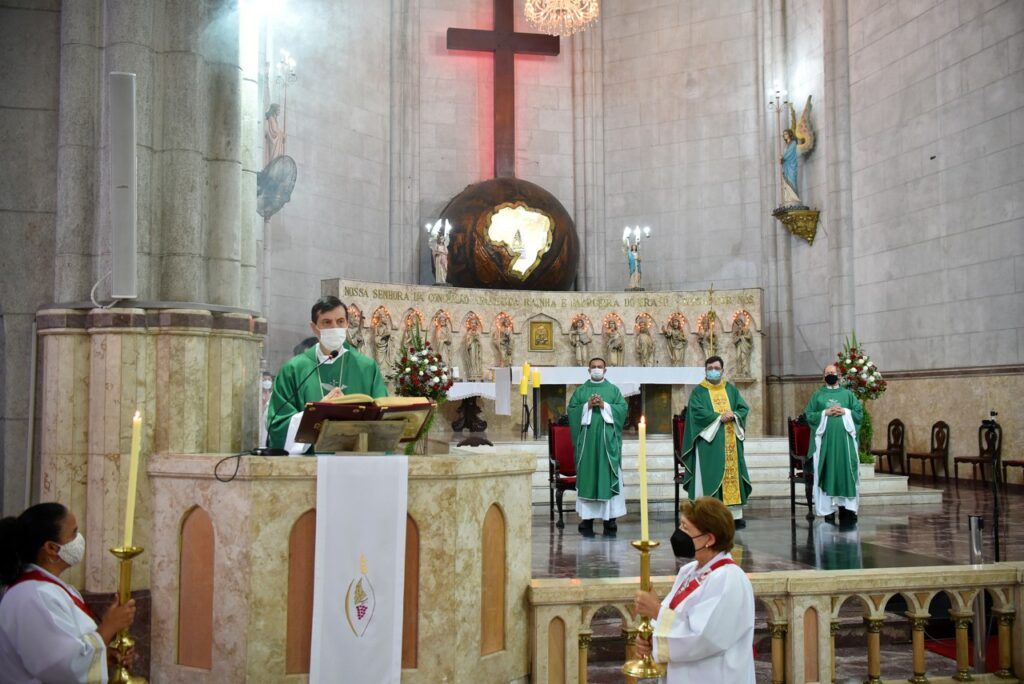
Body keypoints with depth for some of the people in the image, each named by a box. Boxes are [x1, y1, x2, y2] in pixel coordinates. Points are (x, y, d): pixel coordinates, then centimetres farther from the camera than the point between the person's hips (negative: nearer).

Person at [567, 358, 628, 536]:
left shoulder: (613, 390, 11)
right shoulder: (581, 390, 12)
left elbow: (623, 408, 1)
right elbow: (572, 410, 4)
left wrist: (604, 405, -11)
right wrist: (587, 406, -11)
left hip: (607, 439, 0)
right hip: (587, 439, 0)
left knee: (608, 475, -3)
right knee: (587, 476, -3)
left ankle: (610, 518, 0)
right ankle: (587, 520, -1)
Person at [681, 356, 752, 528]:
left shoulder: (731, 389, 14)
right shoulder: (698, 391, 2)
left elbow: (744, 408, 7)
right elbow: (697, 412, -12)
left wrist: (733, 415, -13)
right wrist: (719, 417, -18)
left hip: (730, 441, 4)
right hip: (709, 442, -4)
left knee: (733, 474, 2)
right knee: (710, 476, -6)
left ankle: (736, 515, 6)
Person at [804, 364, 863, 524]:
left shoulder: (848, 394, 12)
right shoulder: (817, 395, 11)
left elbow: (860, 413, 7)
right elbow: (809, 414, 3)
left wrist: (845, 412, -8)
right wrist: (825, 413, -9)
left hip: (844, 439, 1)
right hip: (825, 440, -1)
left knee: (845, 471, -4)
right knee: (827, 471, -3)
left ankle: (845, 506, -2)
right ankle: (828, 509, -1)